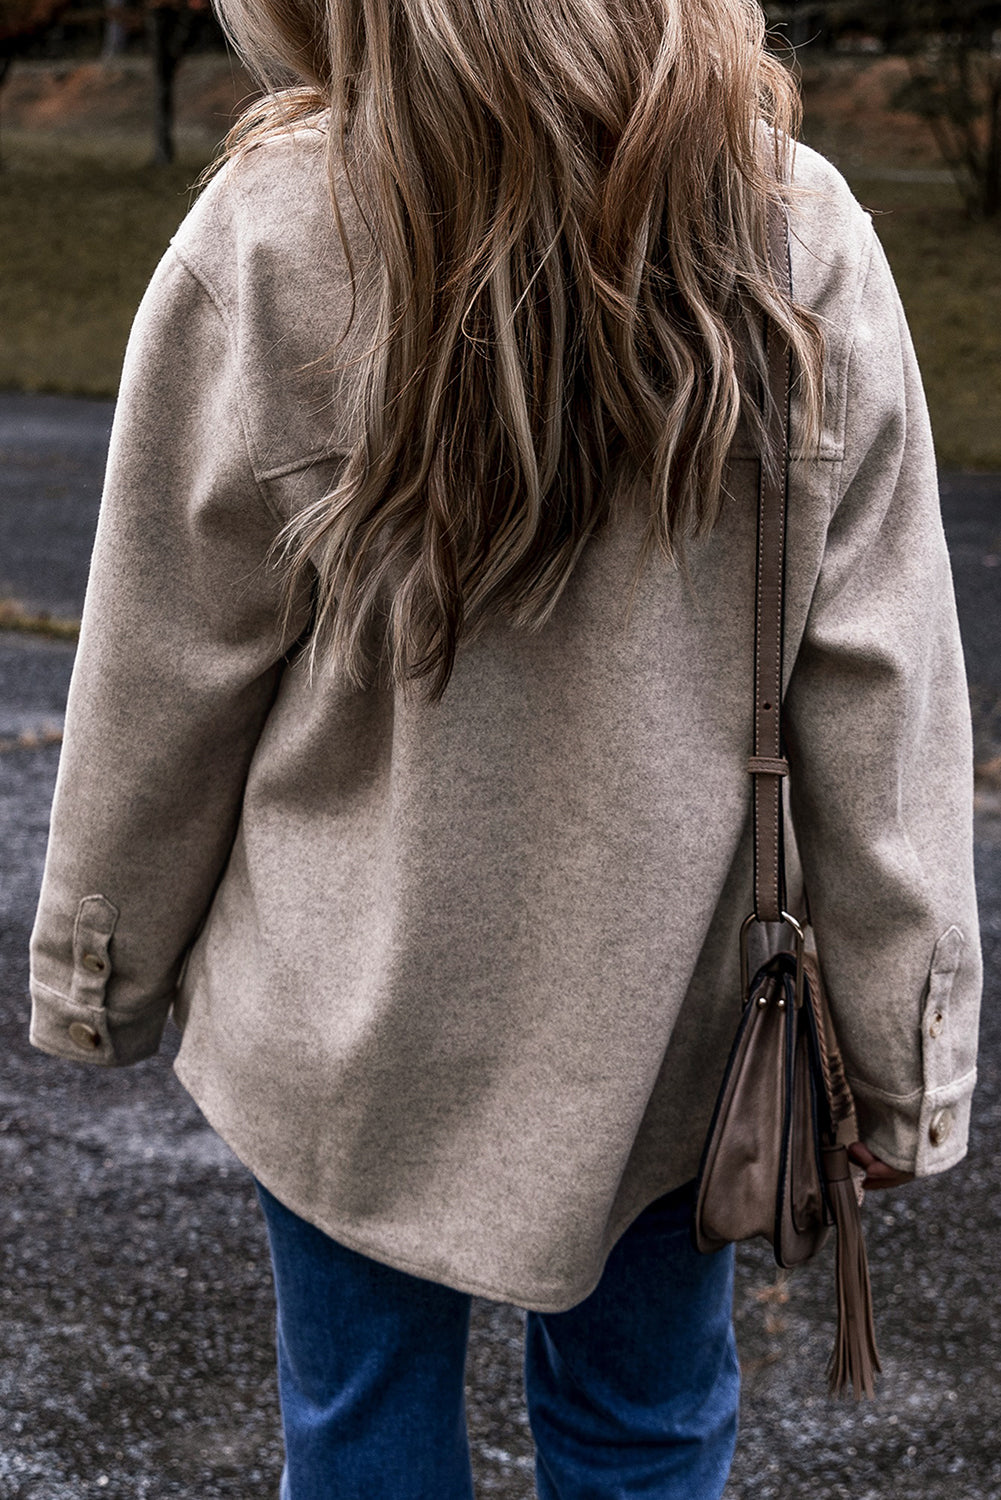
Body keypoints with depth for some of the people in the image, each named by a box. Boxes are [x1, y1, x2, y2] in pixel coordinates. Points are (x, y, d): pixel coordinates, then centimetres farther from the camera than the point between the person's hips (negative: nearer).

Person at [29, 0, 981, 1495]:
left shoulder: (265, 242, -17)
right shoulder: (804, 241, -11)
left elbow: (164, 679, -8)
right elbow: (879, 700, -9)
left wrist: (97, 970, 8)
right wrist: (908, 1051, 2)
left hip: (353, 1019, -1)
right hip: (675, 1012, 2)